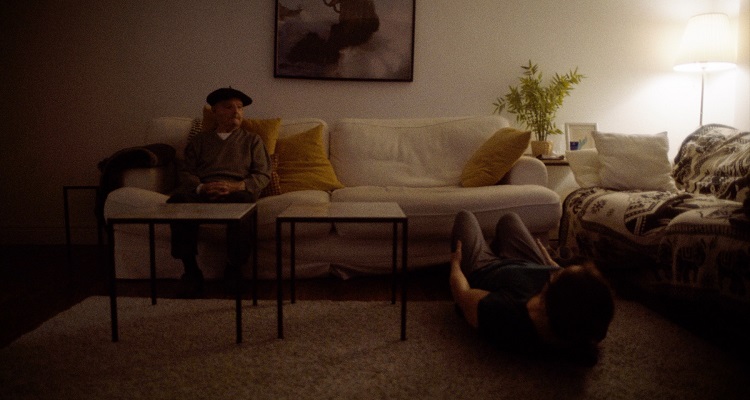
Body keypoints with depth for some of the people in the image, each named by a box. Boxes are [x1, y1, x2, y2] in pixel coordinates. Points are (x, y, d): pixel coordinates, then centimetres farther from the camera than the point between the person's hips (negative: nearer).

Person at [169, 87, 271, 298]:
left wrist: (235, 187, -10)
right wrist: (200, 188, -11)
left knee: (244, 201, -40)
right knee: (177, 201, -35)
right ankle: (191, 271, -24)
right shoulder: (199, 140, 28)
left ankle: (234, 271, -23)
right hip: (201, 192, 1)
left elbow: (263, 175, 11)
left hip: (236, 192, -1)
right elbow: (185, 172, 14)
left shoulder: (252, 140, 25)